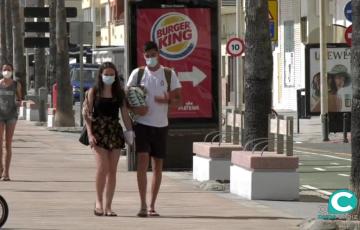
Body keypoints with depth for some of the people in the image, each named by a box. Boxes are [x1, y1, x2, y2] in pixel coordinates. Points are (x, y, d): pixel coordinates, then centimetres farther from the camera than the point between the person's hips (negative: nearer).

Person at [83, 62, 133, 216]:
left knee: (112, 171, 2)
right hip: (98, 131, -3)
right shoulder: (94, 91, 2)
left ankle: (108, 206, 7)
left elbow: (125, 113, 7)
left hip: (115, 131, 3)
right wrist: (90, 134, -11)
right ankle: (98, 201, -2)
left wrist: (130, 131, -3)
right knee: (102, 167, -17)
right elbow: (87, 113, -1)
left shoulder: (119, 92, 10)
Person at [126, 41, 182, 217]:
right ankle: (143, 205, -14)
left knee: (157, 166, 7)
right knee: (142, 161, -14)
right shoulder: (137, 73, 3)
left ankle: (152, 206, 15)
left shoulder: (169, 74, 4)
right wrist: (134, 108, -15)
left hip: (161, 125, 2)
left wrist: (168, 100, -18)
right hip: (142, 123, -2)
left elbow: (178, 99, 4)